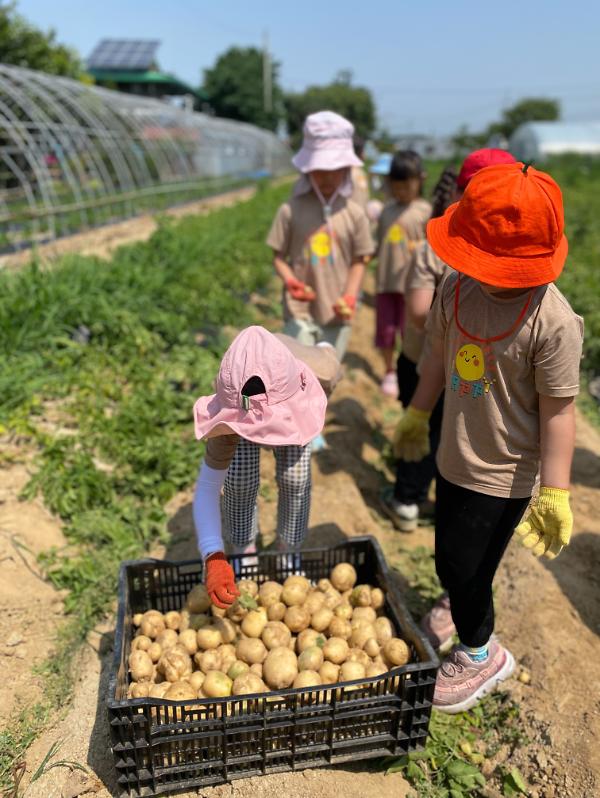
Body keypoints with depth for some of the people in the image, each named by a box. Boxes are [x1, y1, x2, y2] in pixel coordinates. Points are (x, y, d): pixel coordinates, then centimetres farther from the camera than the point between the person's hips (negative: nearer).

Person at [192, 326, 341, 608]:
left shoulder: (320, 370, -43)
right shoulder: (229, 405, -45)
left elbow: (328, 352, -17)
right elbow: (207, 485, -43)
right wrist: (213, 558, -54)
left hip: (291, 400, 1)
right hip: (240, 400, -1)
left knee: (294, 477, -9)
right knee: (240, 479, -12)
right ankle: (244, 553, 16)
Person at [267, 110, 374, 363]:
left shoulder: (354, 214, -2)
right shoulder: (291, 210, -6)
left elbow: (359, 262, 4)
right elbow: (279, 257, 1)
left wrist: (349, 298, -12)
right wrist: (290, 281, -19)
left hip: (336, 313, 2)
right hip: (299, 312, -1)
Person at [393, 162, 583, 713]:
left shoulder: (553, 322, -26)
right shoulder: (458, 289, -7)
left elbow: (558, 411, -19)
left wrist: (554, 493, -16)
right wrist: (417, 415, 19)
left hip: (503, 476, -6)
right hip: (455, 458, 6)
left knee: (462, 566, 6)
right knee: (452, 558, 23)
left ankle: (480, 654, 37)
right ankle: (464, 605, 58)